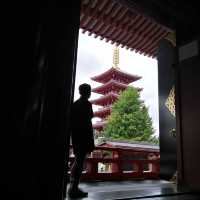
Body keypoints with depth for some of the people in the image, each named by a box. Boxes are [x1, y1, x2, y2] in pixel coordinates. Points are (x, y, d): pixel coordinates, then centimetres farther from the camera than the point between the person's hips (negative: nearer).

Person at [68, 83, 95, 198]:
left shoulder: (75, 104, 12)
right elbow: (87, 124, -17)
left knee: (77, 161, 18)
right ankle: (74, 189, 5)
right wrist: (91, 142, -14)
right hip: (84, 137, -8)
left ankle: (72, 187, 26)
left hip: (76, 137, 8)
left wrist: (74, 137, 20)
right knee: (80, 162, -1)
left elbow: (72, 122, 13)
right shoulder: (87, 104, -10)